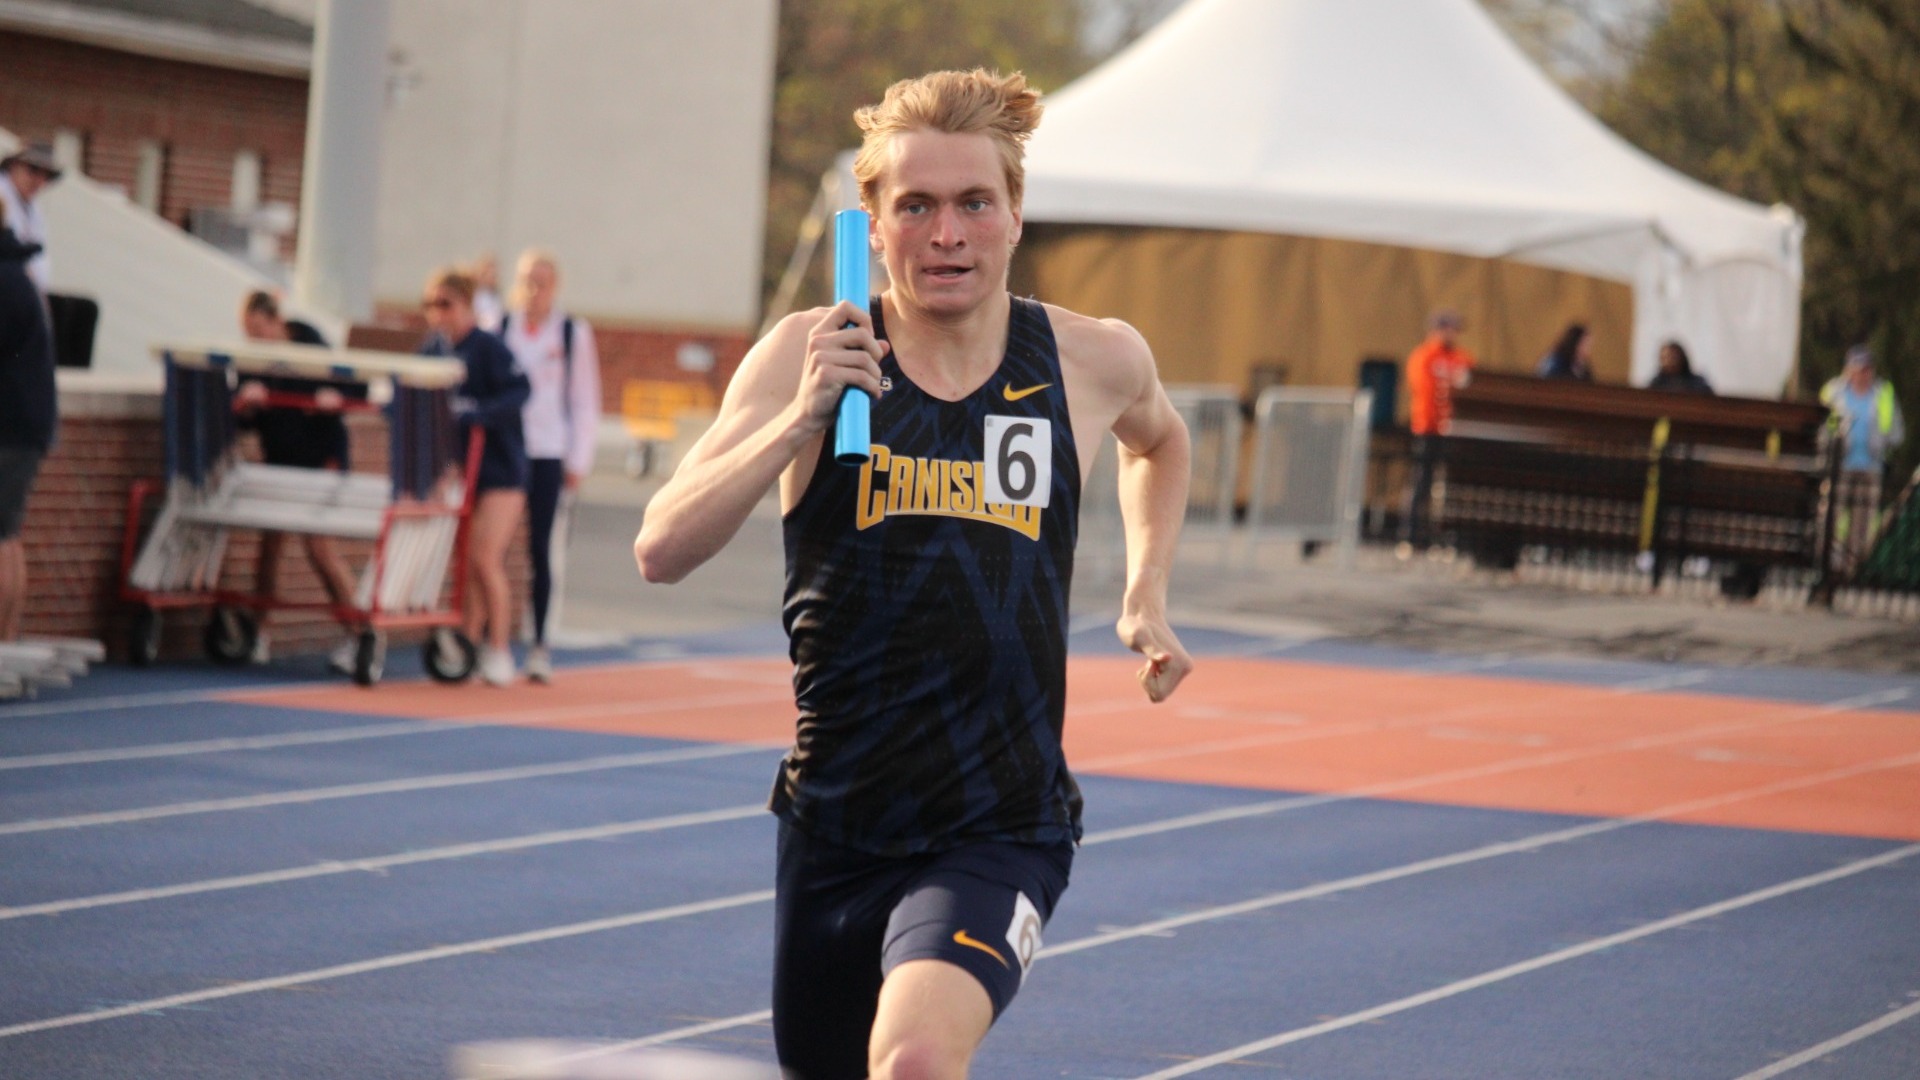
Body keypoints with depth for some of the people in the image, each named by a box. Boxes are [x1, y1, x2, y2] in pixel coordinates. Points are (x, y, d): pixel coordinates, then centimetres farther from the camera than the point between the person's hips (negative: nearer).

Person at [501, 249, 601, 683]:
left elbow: (586, 401, 6)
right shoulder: (499, 327, 8)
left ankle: (540, 645, 4)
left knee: (539, 549, 0)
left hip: (548, 453, -1)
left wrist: (578, 460, 1)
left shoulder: (574, 333, 5)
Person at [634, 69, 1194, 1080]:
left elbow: (1157, 439, 26)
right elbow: (661, 551, -14)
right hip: (834, 823, 2)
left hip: (1002, 829, -1)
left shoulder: (1093, 360, 0)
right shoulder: (810, 355, -5)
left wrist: (1145, 596, 15)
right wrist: (800, 421, -25)